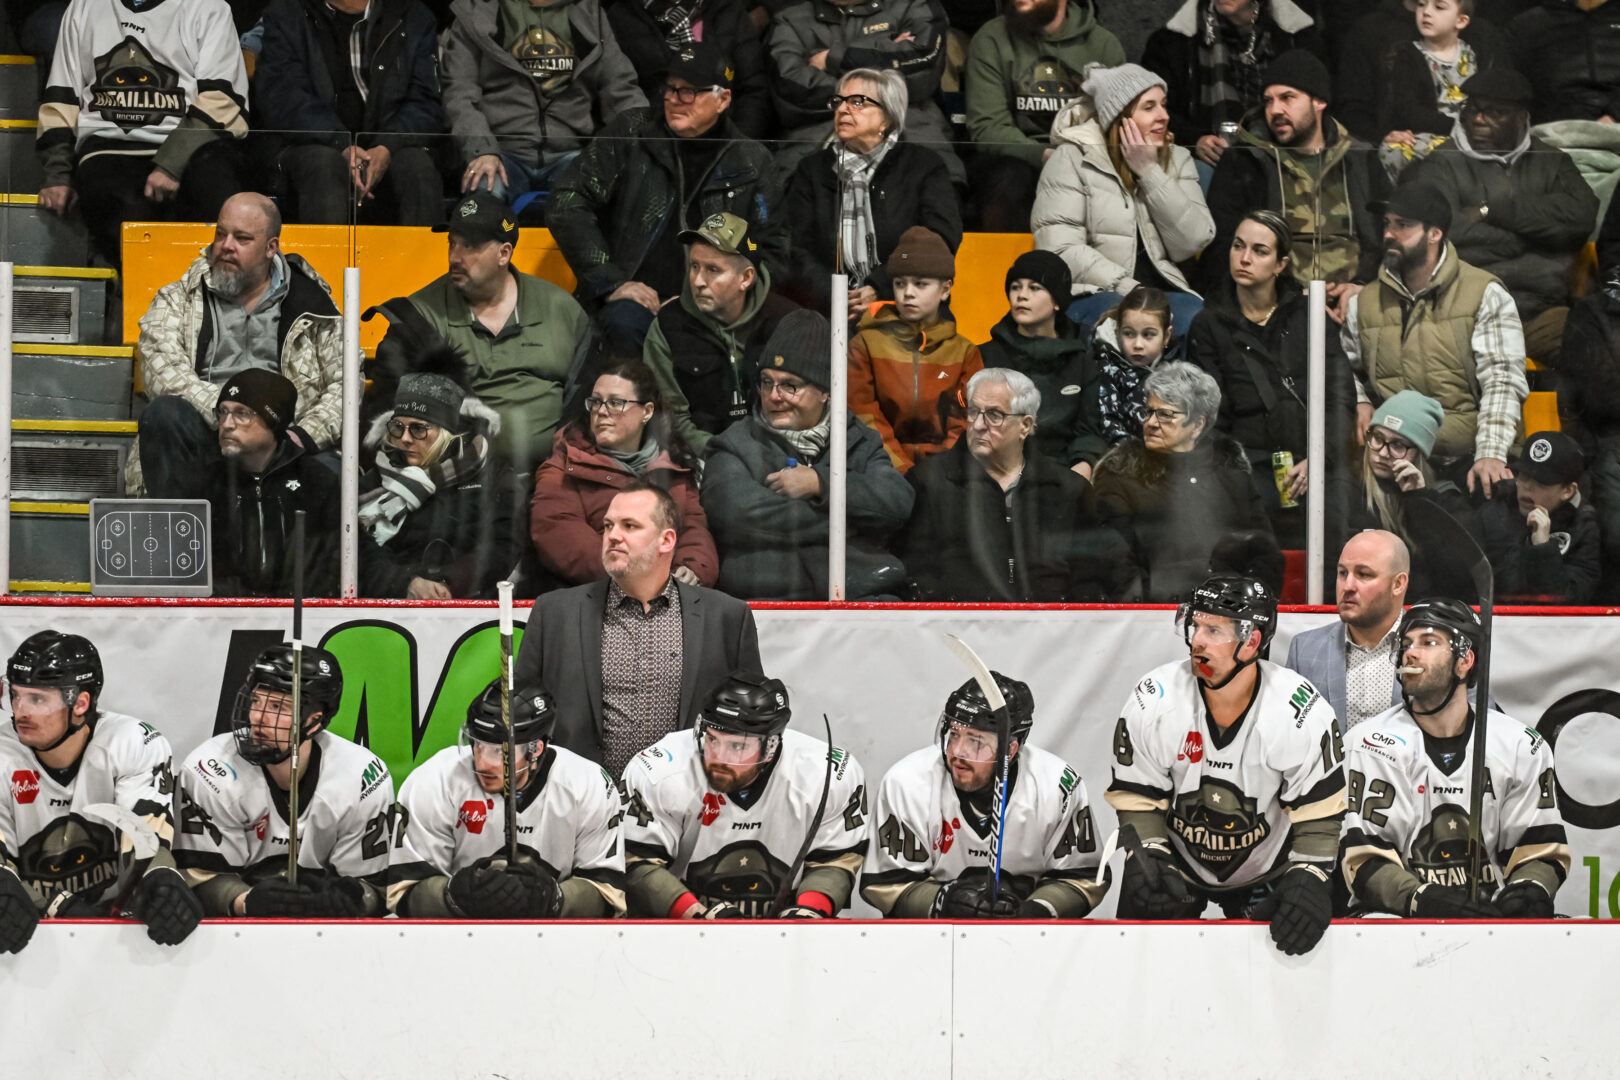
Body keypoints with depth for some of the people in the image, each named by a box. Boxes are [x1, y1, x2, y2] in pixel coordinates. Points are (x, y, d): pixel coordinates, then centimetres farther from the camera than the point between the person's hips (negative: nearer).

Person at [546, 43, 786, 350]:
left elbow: (772, 252, 13)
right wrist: (610, 282, -6)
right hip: (633, 298, 0)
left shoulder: (753, 161, 12)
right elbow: (567, 206, 4)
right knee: (625, 324, -37)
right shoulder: (630, 134, 8)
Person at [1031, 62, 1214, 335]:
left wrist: (1149, 172, -4)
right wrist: (1128, 288, -18)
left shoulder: (1177, 160, 16)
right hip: (1090, 292, -4)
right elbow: (1060, 249, -9)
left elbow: (1192, 244, 1)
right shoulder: (1073, 159, 2)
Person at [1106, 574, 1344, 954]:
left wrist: (1308, 881, -28)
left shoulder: (1304, 713, -21)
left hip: (1266, 873, 0)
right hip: (1174, 860, 0)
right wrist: (1150, 861, -25)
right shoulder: (1152, 703, -19)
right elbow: (1138, 799, -10)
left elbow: (1319, 813, -15)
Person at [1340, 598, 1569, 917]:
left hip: (1492, 916, 3)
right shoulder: (1376, 744, 0)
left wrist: (1531, 891, -14)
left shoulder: (1521, 747, 7)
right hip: (1404, 917, -3)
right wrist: (1422, 899, -25)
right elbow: (1363, 860, -6)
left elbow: (1542, 849, 10)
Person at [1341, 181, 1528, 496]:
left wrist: (1491, 454, -20)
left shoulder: (1486, 295, 3)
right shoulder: (1364, 304, 15)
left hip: (1469, 461, -2)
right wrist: (1359, 402, 8)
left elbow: (1502, 379, -6)